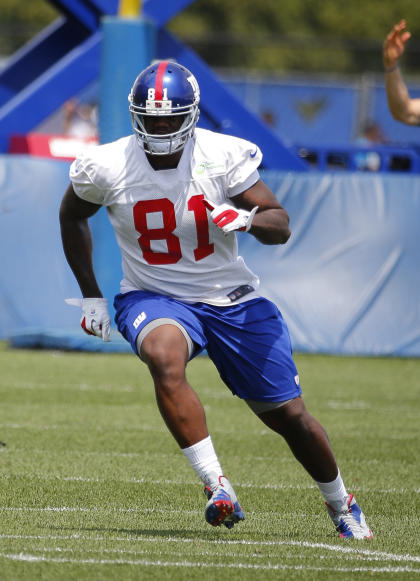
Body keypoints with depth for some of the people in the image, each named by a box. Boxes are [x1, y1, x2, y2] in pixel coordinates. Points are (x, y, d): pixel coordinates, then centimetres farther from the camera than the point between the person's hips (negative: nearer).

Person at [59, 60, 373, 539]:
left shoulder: (222, 157, -15)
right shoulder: (107, 167, -12)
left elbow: (280, 226, -10)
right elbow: (71, 216, 9)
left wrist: (248, 218, -33)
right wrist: (90, 295, 8)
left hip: (231, 299, 1)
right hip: (155, 299, -1)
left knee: (288, 415, 5)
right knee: (164, 357, -38)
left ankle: (340, 504, 33)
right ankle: (216, 486, -34)